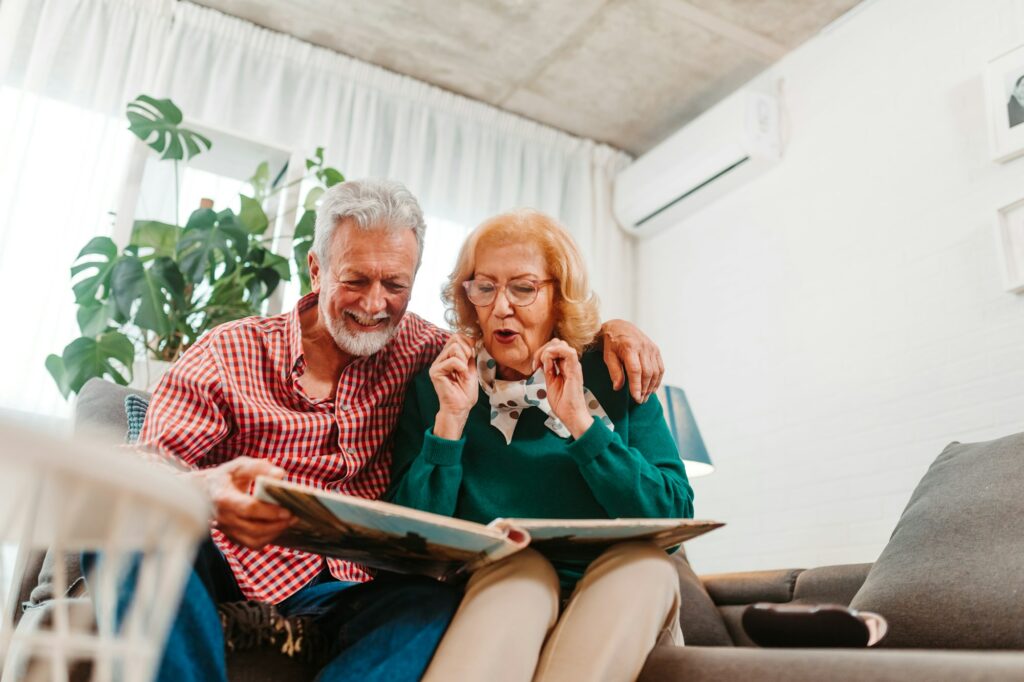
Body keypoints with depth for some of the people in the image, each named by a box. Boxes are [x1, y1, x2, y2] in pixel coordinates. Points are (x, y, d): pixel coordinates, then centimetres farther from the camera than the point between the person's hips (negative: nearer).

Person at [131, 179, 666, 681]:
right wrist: (206, 490, -34)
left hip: (351, 584, 2)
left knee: (431, 604, -31)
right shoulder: (226, 353, 1)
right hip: (233, 562, -1)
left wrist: (606, 328, 1)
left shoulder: (418, 349, 9)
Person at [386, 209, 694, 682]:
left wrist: (581, 422, -13)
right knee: (521, 566, -32)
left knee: (642, 560, -29)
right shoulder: (439, 386, 5)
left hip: (616, 604, 2)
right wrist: (450, 420, -11)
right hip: (487, 595, -2)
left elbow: (676, 518, -6)